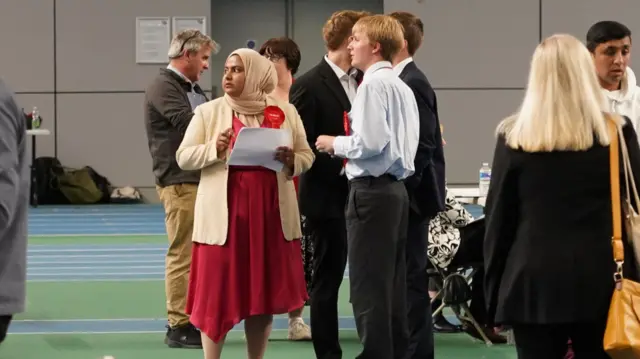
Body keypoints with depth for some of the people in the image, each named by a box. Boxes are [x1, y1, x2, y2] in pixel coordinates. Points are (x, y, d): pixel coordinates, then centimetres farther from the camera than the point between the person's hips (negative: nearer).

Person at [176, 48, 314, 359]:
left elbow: (307, 156, 10)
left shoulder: (285, 112, 6)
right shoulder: (209, 112, 2)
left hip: (270, 212, 2)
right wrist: (214, 149, -17)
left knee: (264, 291, 7)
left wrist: (290, 160, -12)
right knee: (217, 291, -2)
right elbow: (183, 157, 0)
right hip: (224, 213, -2)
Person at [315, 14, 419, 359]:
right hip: (396, 188, 9)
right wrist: (348, 146, 17)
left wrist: (335, 143, -4)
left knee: (368, 285, -4)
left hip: (371, 190, -9)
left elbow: (370, 142, -20)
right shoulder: (401, 86, 14)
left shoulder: (373, 84, -13)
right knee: (392, 283, 13)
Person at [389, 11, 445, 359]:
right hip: (398, 197, 10)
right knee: (405, 277, 13)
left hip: (409, 196, -10)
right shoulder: (400, 81, 14)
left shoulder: (413, 84, -15)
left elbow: (422, 146, -20)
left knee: (411, 278, -5)